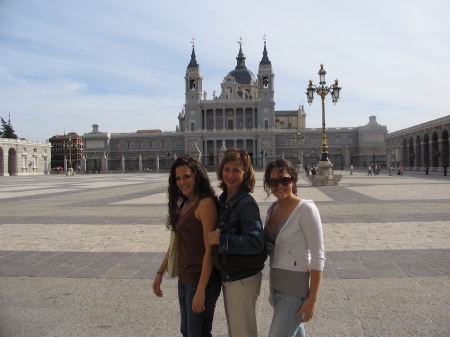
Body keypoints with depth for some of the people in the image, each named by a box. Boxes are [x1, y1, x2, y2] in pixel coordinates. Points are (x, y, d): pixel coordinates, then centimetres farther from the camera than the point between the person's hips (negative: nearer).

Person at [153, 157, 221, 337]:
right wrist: (160, 272, 15)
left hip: (201, 280, -8)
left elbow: (210, 250, -20)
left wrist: (201, 289, -21)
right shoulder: (183, 204, 10)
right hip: (184, 279, 8)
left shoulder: (205, 203, -17)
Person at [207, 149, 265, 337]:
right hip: (228, 277, 8)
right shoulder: (223, 200, 5)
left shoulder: (246, 203, -20)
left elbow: (256, 243, -27)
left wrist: (220, 240, -24)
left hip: (243, 279, -8)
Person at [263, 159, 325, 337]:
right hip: (276, 284, 7)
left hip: (296, 288, -7)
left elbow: (318, 257, -16)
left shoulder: (306, 209, -17)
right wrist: (272, 289, 15)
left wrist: (312, 299, -16)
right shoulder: (272, 208, 4)